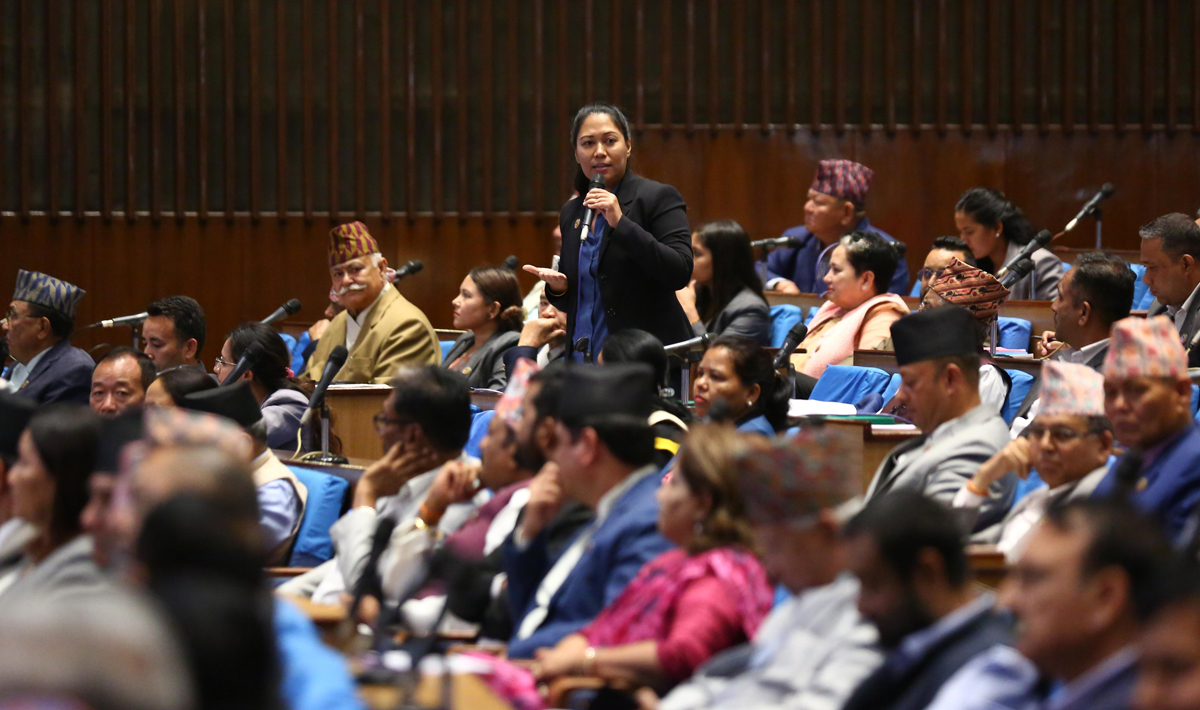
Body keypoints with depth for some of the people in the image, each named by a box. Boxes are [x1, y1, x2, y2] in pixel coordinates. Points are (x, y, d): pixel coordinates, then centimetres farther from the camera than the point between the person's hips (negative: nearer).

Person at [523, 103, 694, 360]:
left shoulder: (659, 197, -4)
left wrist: (620, 223, -21)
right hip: (583, 358, 5)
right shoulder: (571, 212, 15)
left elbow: (680, 273, -16)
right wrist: (558, 288, 0)